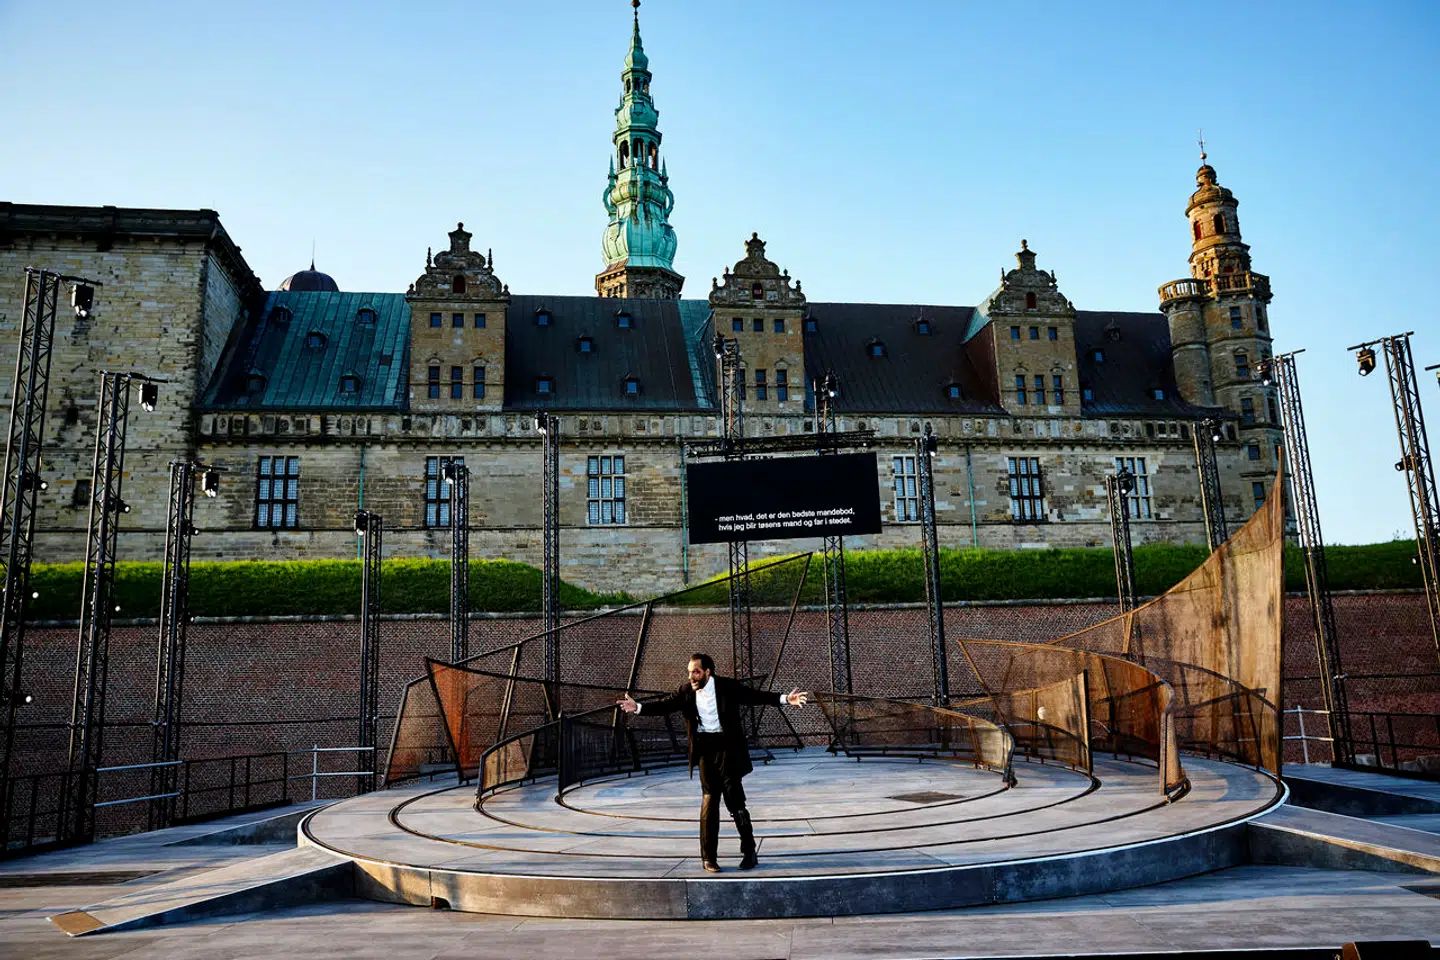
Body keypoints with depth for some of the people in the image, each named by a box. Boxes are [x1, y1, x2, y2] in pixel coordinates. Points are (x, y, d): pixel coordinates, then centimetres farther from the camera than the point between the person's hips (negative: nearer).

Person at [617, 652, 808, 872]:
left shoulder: (728, 687, -5)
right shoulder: (687, 692, 3)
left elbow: (755, 696, -9)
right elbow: (665, 704, -2)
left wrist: (784, 698, -21)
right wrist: (638, 707, -16)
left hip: (727, 747, -2)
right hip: (705, 749, 3)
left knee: (735, 800, -2)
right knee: (709, 800, 5)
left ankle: (749, 851, 12)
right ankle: (709, 857, 12)